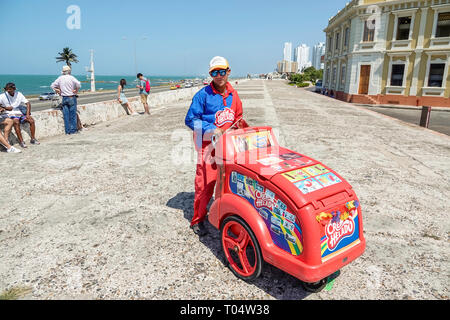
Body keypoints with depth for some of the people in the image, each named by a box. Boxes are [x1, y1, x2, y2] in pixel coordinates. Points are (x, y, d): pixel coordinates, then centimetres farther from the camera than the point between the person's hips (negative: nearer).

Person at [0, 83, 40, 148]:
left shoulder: (18, 94, 6)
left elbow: (28, 103, 3)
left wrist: (28, 114, -9)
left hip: (21, 113, 3)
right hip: (11, 114, -3)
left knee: (32, 120, -21)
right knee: (16, 122, -35)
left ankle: (33, 139, -11)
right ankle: (21, 141, -32)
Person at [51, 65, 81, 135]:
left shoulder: (60, 78, 7)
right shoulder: (71, 78, -7)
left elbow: (52, 85, 12)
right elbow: (78, 84, -22)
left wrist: (57, 91, 15)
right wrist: (76, 90, -8)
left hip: (64, 98, 4)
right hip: (72, 98, -4)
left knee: (66, 115, 6)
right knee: (73, 114, 2)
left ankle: (67, 131, 9)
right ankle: (73, 130, 3)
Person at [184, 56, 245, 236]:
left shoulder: (233, 95, 8)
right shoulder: (203, 95, -10)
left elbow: (238, 118, 22)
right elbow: (190, 119, -10)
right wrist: (211, 130, -18)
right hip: (207, 144, -5)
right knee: (205, 183, -4)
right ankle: (198, 220, 12)